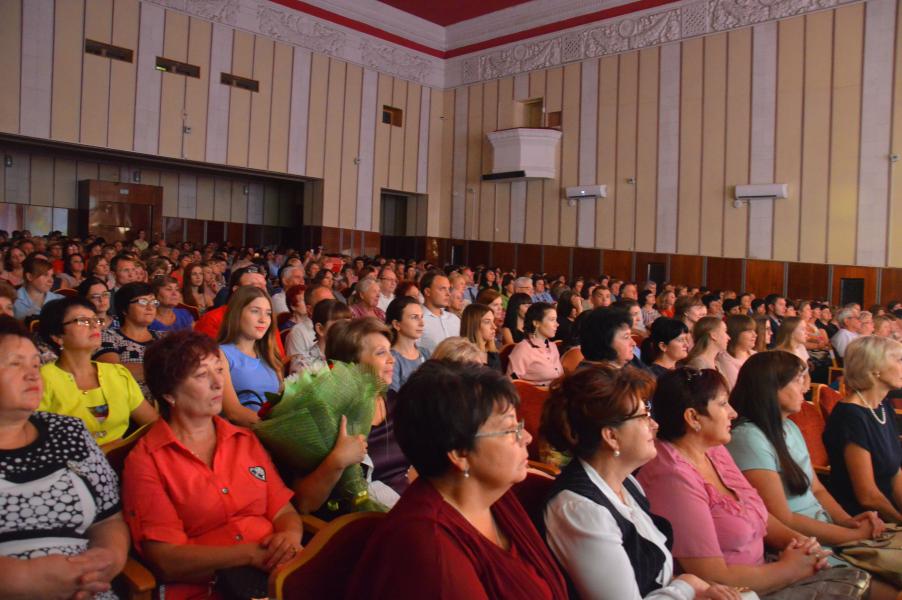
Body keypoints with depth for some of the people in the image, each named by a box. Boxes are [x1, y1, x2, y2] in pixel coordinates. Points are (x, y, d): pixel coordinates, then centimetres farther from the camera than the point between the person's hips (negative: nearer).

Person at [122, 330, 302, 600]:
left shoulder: (246, 441, 17)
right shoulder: (145, 461, 1)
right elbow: (166, 561, -6)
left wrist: (291, 536, -9)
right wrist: (252, 553, -15)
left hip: (281, 571, 5)